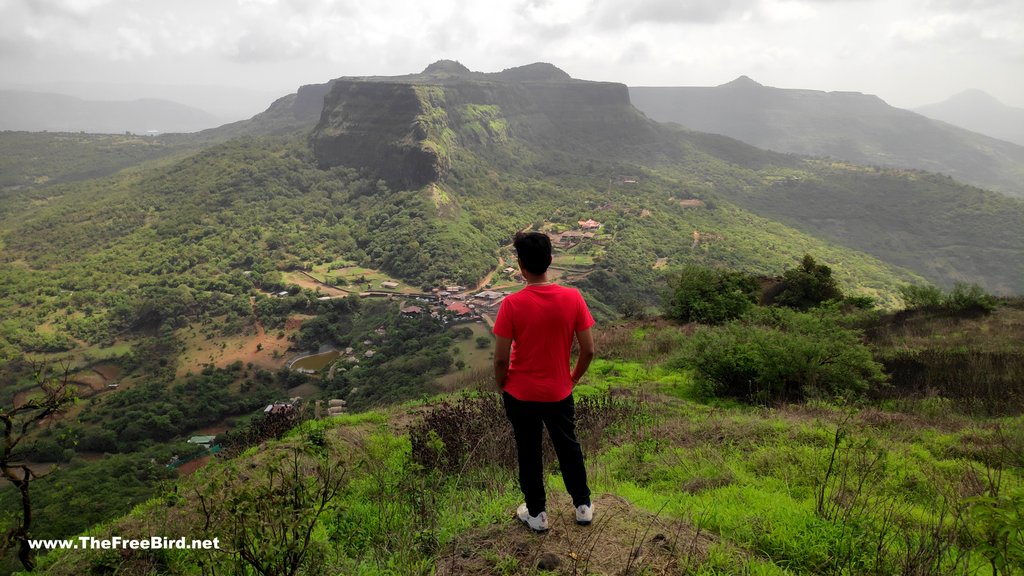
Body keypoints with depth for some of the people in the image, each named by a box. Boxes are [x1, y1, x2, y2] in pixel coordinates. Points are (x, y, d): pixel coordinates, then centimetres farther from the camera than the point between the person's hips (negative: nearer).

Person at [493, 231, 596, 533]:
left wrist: (501, 386, 3)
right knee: (569, 447, 23)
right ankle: (583, 505, 39)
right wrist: (574, 377, 10)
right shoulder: (573, 298, -15)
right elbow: (588, 350, -8)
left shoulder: (512, 304, -22)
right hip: (559, 392, 2)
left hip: (521, 394, -2)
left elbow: (501, 358, -17)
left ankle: (537, 513, 34)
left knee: (529, 452, 18)